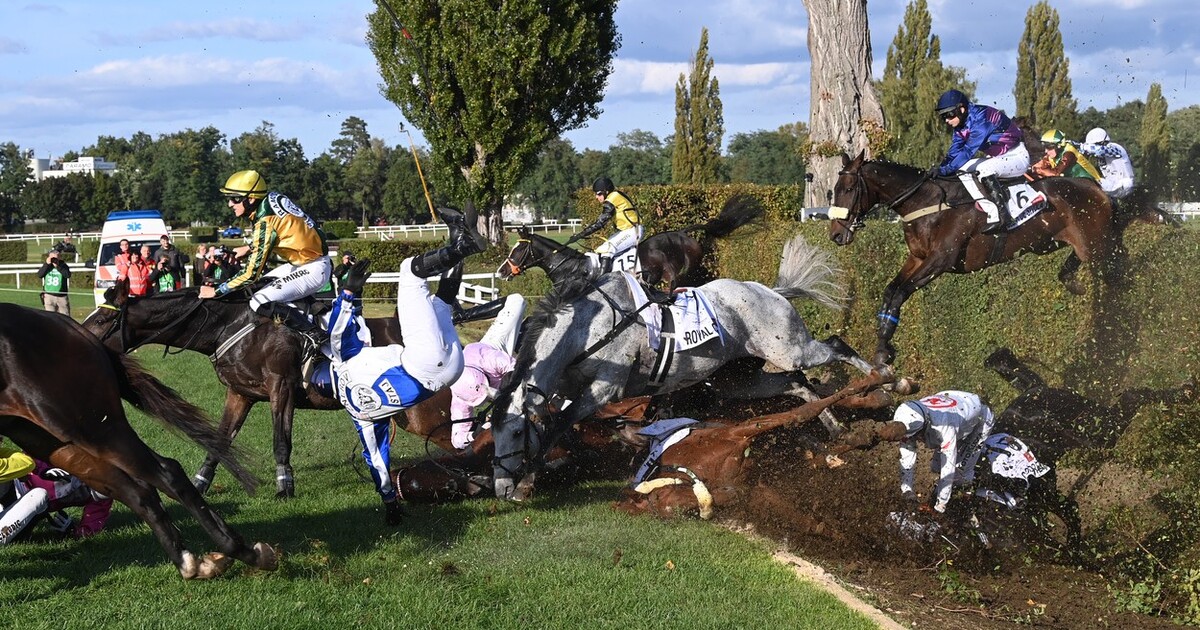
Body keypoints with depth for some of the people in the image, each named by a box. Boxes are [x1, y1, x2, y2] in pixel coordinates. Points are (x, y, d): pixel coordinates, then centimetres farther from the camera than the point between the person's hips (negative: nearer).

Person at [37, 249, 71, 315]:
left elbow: (68, 275, -18)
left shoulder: (62, 265, 1)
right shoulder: (46, 266, 7)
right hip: (49, 295, 0)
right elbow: (39, 275, -9)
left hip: (62, 296, 0)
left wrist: (58, 266, -19)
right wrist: (47, 264, -13)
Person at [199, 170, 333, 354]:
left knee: (260, 303, -19)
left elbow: (251, 272, -24)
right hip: (304, 261, 10)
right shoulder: (271, 199, 1)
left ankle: (313, 333, -13)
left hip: (313, 269, -10)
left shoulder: (265, 221, -23)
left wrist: (216, 291, -17)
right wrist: (249, 248, 12)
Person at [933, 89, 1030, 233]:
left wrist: (945, 170, -38)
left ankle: (1002, 215, -24)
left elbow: (968, 151, -34)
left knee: (984, 171, -34)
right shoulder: (960, 126, 0)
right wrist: (940, 167, -21)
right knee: (962, 169, -6)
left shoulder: (981, 118, -27)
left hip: (1017, 157, -10)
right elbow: (954, 152, -3)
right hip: (996, 158, 10)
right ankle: (993, 214, -14)